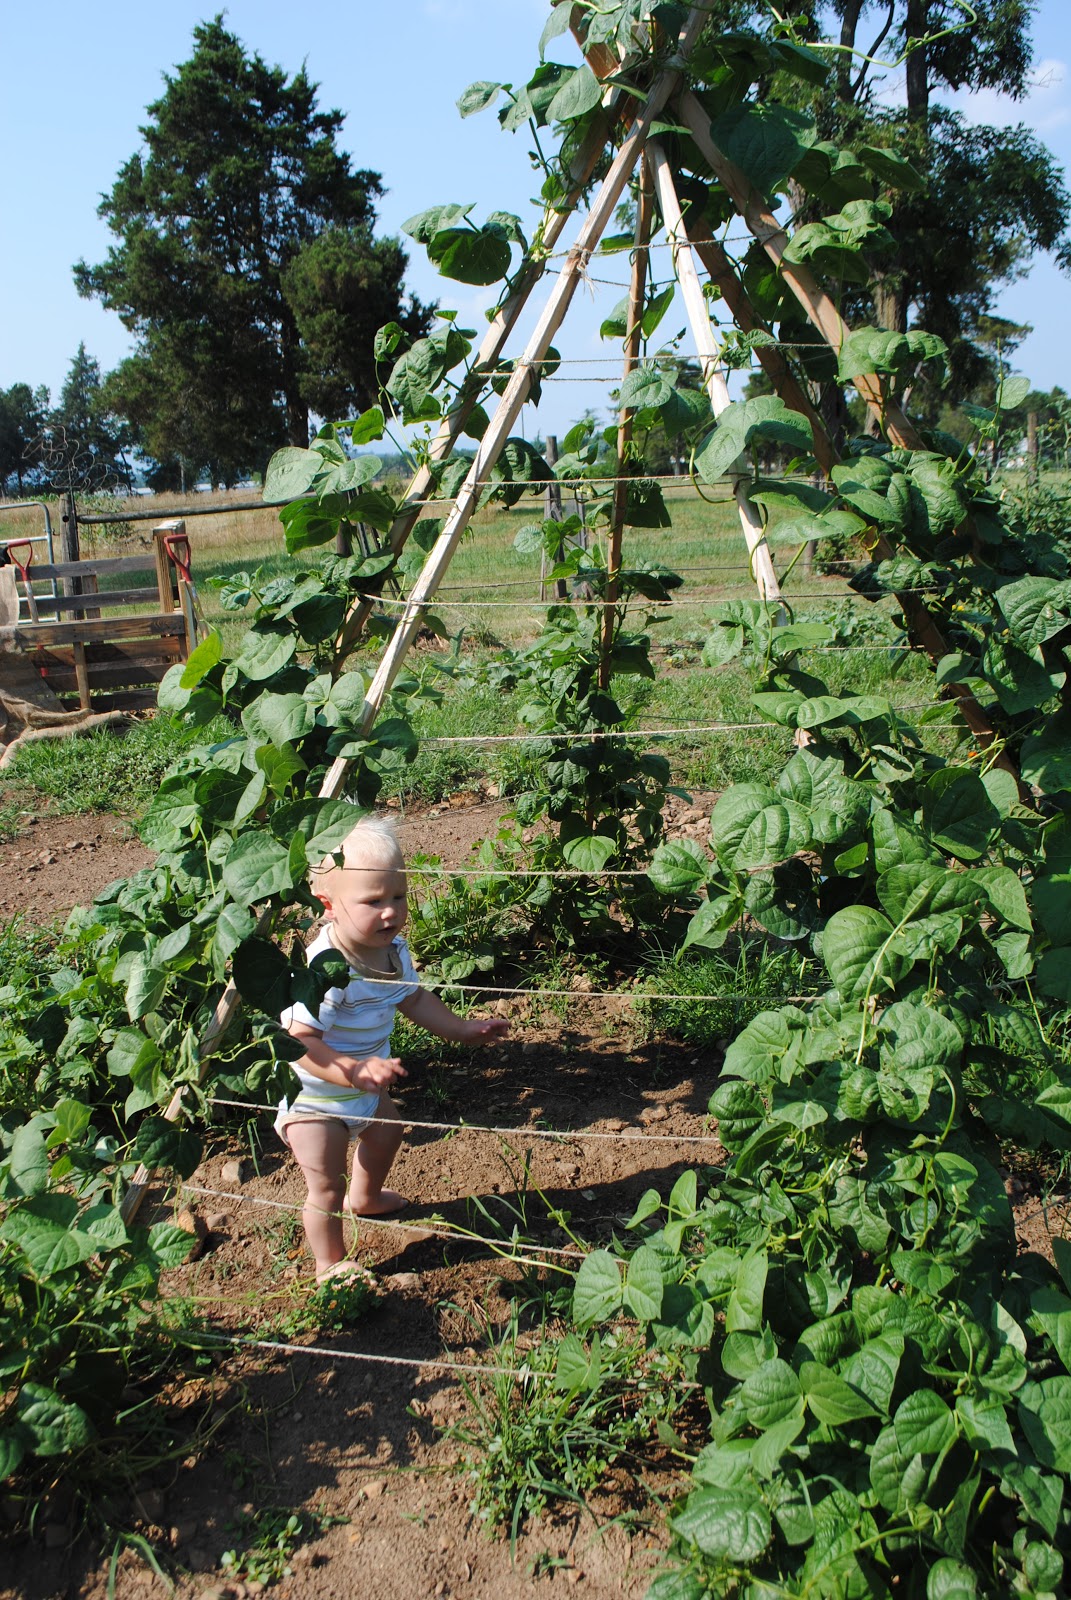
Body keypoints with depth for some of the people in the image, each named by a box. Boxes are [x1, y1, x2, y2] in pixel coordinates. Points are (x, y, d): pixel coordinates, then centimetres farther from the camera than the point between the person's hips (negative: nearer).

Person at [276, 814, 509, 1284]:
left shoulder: (392, 949, -11)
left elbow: (411, 997, 8)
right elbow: (297, 1041, -41)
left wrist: (462, 1028, 9)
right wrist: (353, 1071, -51)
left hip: (362, 1086, 9)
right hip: (312, 1098, -9)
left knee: (386, 1133, 31)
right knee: (325, 1185, 0)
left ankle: (364, 1198, 61)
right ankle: (330, 1266, 27)